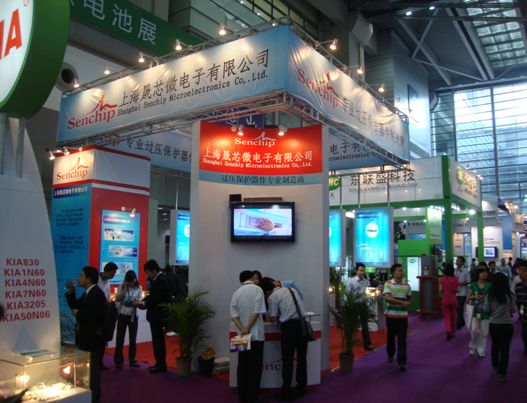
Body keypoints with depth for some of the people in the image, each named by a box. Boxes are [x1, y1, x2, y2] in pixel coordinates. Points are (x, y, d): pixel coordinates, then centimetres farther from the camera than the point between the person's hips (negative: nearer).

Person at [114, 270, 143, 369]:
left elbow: (139, 302, -4)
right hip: (122, 315, -1)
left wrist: (137, 302, -27)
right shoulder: (121, 287, -6)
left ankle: (132, 360, 19)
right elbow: (117, 299, -15)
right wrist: (124, 288, -20)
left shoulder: (138, 288, -4)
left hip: (133, 316, 1)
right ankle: (118, 360, 13)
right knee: (120, 339, 3)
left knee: (133, 339, 9)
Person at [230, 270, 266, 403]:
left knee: (242, 366, 12)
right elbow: (257, 312, -15)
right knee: (255, 366, 5)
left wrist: (242, 329, -8)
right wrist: (247, 328, -10)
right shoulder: (257, 289, -7)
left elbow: (233, 314, -2)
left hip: (242, 335, 4)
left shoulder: (236, 292, 6)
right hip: (256, 334, -4)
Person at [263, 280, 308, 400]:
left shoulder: (272, 297, 0)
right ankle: (302, 387, 25)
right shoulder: (292, 289, 18)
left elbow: (272, 319, -1)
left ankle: (287, 391, 9)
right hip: (302, 323, 6)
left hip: (289, 325, -6)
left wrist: (268, 317, 20)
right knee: (302, 357, 16)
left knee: (287, 359, 4)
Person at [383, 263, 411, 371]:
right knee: (391, 336, 14)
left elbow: (410, 299, 15)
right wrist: (402, 302, -21)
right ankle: (390, 355, 35)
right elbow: (387, 298, -19)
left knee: (402, 339, -3)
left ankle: (401, 362, -2)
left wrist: (407, 304, -8)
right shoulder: (388, 284, -7)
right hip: (391, 315, -1)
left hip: (403, 315, 1)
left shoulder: (406, 285, 4)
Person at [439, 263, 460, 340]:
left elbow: (441, 290, -7)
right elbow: (457, 289, -4)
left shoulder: (442, 279, -10)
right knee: (453, 317, 17)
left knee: (447, 317, 6)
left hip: (445, 300, -1)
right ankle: (452, 332, 28)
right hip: (453, 299, 1)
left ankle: (448, 331, -15)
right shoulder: (455, 279, -7)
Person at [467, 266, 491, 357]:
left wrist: (485, 297, -16)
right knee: (474, 330, -8)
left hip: (486, 311, 0)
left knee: (484, 333, 4)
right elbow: (468, 298, 5)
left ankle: (481, 351, 19)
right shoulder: (473, 285, 1)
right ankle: (472, 347, 17)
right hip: (475, 311, 0)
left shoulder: (489, 286, 0)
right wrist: (474, 296, -13)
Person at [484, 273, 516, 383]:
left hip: (493, 324, 2)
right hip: (507, 325, -2)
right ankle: (501, 374, -1)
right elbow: (513, 310, -1)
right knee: (505, 349, 3)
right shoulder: (509, 295, -10)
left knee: (495, 346, 22)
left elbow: (486, 310, -4)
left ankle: (495, 366, 41)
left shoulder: (490, 295, -8)